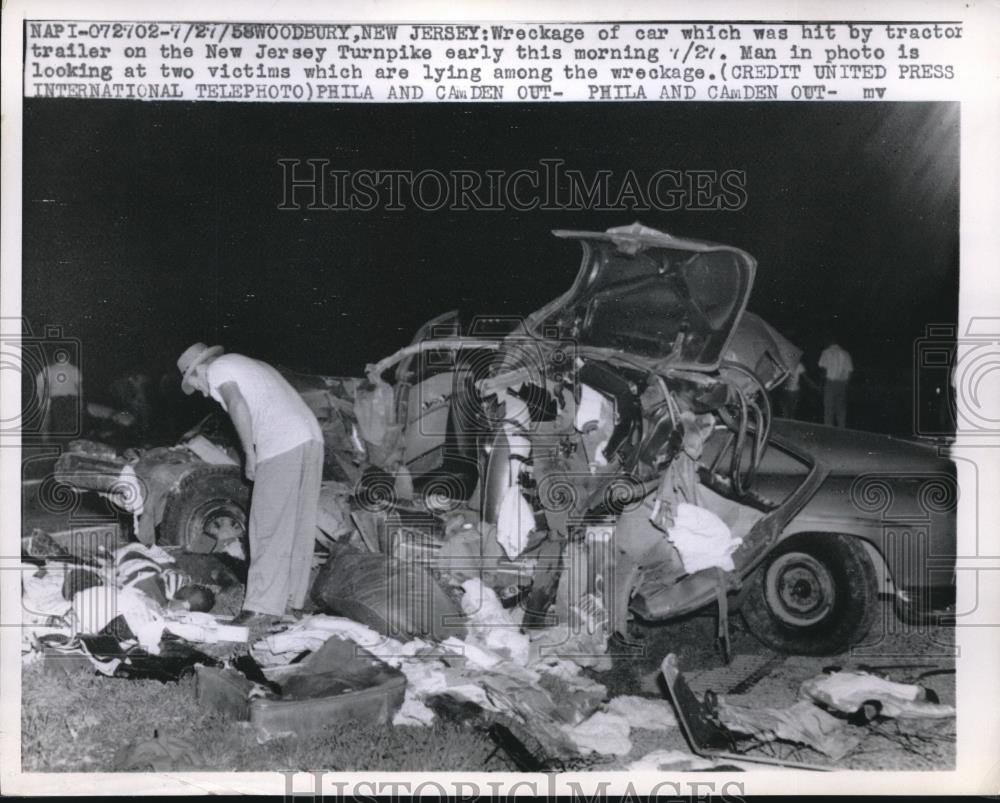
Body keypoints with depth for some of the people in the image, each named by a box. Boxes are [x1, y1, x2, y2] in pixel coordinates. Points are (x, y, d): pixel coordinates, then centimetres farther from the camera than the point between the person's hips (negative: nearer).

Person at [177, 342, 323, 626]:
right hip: (311, 437, 9)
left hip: (282, 446, -9)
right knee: (298, 525, 12)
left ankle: (262, 606, -6)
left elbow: (237, 404, -14)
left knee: (269, 527, -6)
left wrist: (249, 454, -9)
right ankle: (293, 597, 19)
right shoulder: (251, 365, 31)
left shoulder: (217, 370, 6)